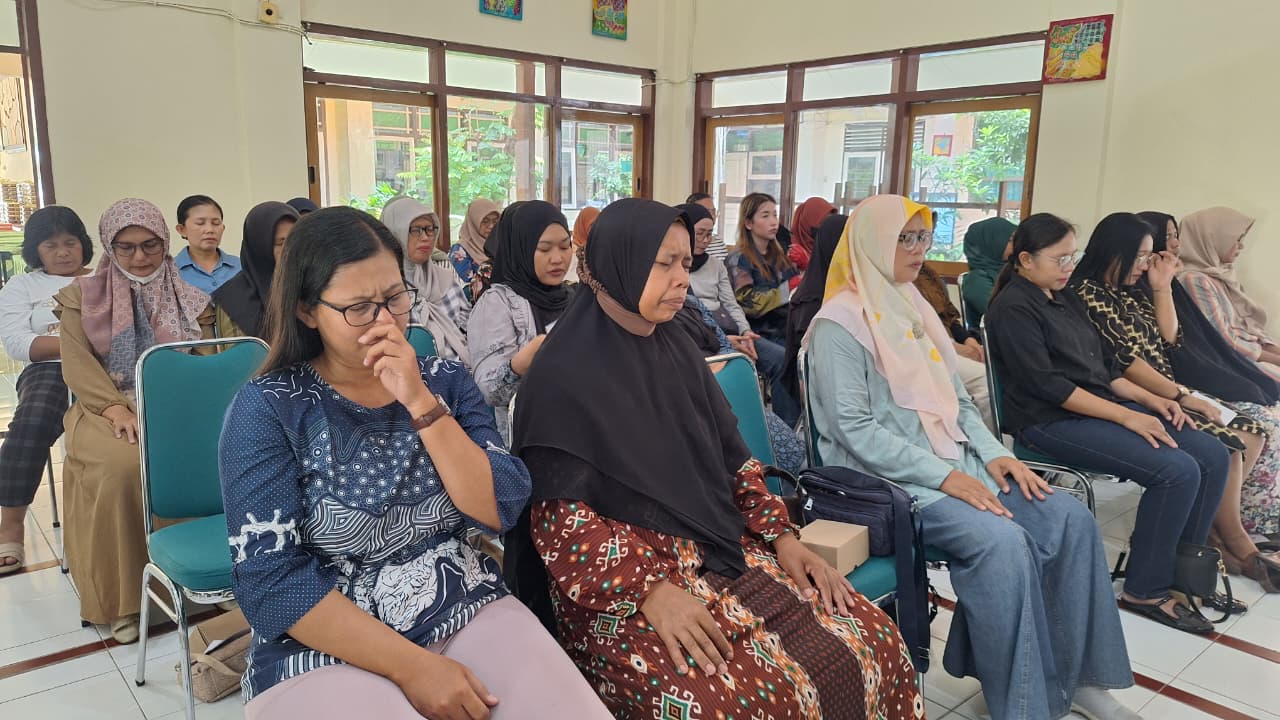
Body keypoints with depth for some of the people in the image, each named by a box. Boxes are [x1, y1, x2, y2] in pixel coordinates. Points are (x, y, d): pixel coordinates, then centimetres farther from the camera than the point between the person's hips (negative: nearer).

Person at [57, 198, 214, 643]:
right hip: (107, 407, -1)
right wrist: (115, 407, -18)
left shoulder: (190, 300, 15)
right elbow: (76, 362, -1)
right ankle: (120, 598, -19)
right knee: (120, 467, -34)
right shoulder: (83, 295, 12)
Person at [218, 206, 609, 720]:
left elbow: (502, 511, -6)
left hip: (470, 615, 3)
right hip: (329, 653, -2)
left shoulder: (445, 381, 4)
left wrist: (422, 403, -16)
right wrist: (412, 666, -17)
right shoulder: (268, 408, -6)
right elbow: (269, 578, -11)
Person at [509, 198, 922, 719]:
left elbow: (733, 460, 13)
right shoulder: (565, 376, -11)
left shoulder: (677, 350, 10)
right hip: (621, 585, -6)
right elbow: (557, 518, -15)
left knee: (872, 643, -7)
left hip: (722, 552, 7)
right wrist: (651, 590, -24)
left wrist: (783, 537, 0)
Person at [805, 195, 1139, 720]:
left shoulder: (914, 307, 16)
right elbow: (855, 430, -17)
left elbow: (956, 398, 17)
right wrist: (941, 475, -20)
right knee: (1002, 542, -29)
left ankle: (1074, 674, 4)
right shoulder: (840, 323, -10)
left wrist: (993, 453, 0)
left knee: (1070, 519, -9)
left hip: (954, 460, 8)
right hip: (891, 478, -8)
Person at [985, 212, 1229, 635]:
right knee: (1177, 470, -21)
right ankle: (1146, 591, -6)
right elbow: (1047, 384, -18)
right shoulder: (1014, 308, -10)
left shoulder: (1064, 298, 18)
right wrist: (1126, 416, -18)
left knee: (1213, 456, -3)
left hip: (1103, 407, 9)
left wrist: (1150, 400, 5)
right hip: (1051, 422, -9)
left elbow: (1103, 365, 21)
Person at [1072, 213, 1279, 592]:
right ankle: (1237, 544, -1)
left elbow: (1167, 339, 19)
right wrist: (1183, 396, -15)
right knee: (1224, 444, -19)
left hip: (1165, 392, 9)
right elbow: (1124, 361, -18)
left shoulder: (1133, 290, 16)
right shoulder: (1089, 293, -13)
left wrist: (1162, 287, 11)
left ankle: (1214, 526, 0)